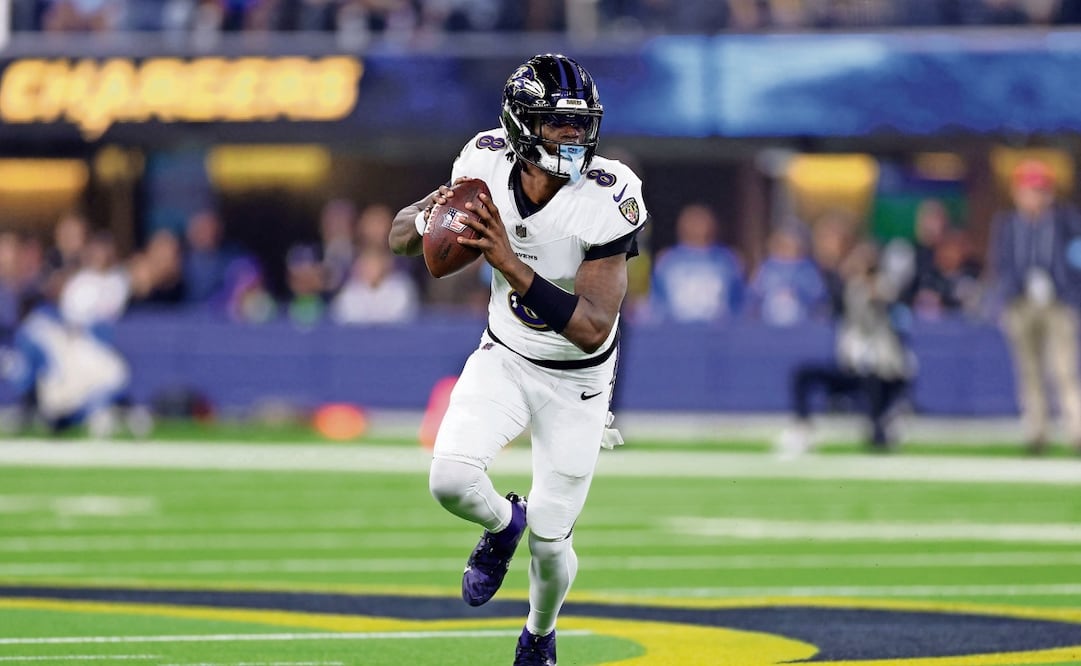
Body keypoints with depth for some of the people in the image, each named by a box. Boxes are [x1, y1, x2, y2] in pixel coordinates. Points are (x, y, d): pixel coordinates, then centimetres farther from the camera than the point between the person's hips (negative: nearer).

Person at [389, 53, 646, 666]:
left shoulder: (607, 200, -29)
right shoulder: (488, 163, -17)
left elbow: (593, 328, -34)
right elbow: (401, 237, -3)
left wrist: (511, 264, -43)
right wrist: (427, 218, -28)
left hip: (577, 380, -2)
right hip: (504, 359, 2)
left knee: (549, 544, 2)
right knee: (451, 481, -23)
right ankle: (503, 524, 15)